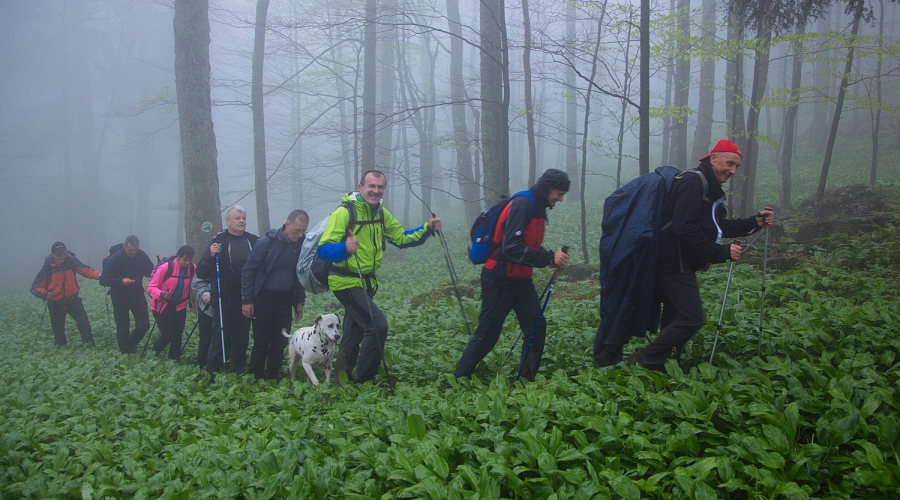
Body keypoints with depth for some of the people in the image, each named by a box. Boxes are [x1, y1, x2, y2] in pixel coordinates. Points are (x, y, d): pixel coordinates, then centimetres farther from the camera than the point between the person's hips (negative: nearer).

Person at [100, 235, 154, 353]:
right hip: (120, 297, -3)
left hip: (137, 294, 3)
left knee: (144, 324, 3)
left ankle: (131, 346, 28)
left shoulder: (142, 255, -10)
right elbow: (103, 280, -17)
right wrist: (121, 281, -33)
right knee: (123, 327, 2)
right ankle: (125, 352, 20)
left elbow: (150, 271, -1)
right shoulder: (115, 259, -19)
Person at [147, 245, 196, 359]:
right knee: (168, 335, -8)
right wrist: (161, 294, -36)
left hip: (180, 306, 4)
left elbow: (192, 286, 6)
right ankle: (153, 354, 20)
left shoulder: (192, 268, -7)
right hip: (162, 306, -4)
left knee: (177, 334, 4)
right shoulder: (165, 267, -21)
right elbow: (151, 286, -17)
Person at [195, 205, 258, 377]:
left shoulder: (253, 240, 4)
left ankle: (238, 372, 24)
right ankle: (211, 374, 11)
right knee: (221, 339, 0)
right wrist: (211, 255, -24)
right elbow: (201, 273, -8)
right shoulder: (219, 241, -6)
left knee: (242, 340, 11)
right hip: (224, 303, -4)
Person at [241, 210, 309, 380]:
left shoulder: (301, 245, -2)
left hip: (285, 300, 4)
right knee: (262, 342, -2)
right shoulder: (266, 242, -14)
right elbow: (248, 271, -8)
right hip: (263, 299, -4)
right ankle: (256, 378, 11)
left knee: (280, 343, 6)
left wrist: (300, 302, 9)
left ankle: (272, 378, 19)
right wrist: (246, 300, -10)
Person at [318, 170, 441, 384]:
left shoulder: (381, 214, 5)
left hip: (366, 282, 8)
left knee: (355, 331, 16)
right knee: (378, 325, -17)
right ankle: (363, 381, -6)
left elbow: (401, 238, 9)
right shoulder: (344, 212, -18)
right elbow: (323, 249, -24)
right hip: (346, 282, -8)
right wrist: (344, 248, -44)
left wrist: (427, 229, -5)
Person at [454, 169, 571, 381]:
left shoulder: (538, 209, 10)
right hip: (499, 280, -8)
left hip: (521, 280, 8)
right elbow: (512, 248, -27)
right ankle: (459, 379, 12)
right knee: (487, 333, -1)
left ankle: (527, 379, 11)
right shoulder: (521, 205, -19)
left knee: (537, 327, 0)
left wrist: (553, 258, 0)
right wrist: (549, 258, -24)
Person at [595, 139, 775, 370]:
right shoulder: (693, 183, -17)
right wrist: (722, 252, -21)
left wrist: (756, 222, 10)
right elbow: (685, 230, -26)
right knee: (692, 318, -12)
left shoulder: (710, 189, 17)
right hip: (675, 262, -11)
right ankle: (642, 361, -7)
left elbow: (718, 227, 20)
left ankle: (661, 368, 24)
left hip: (681, 264, 11)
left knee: (676, 317, 15)